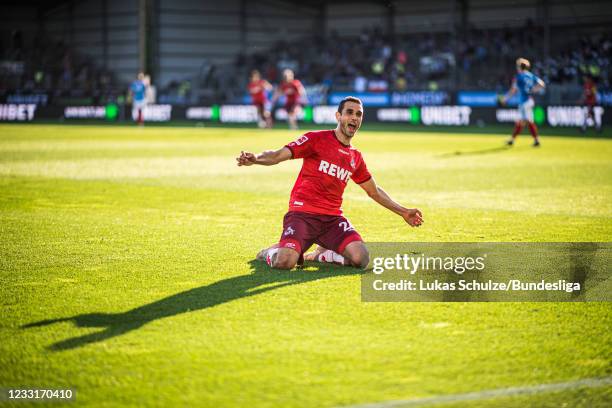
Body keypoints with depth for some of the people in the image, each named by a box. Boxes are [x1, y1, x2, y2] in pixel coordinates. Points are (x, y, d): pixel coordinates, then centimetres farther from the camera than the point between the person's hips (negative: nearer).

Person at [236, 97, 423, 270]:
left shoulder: (356, 157, 17)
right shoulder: (316, 139, 0)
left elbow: (374, 191, 30)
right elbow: (278, 155, -10)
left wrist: (403, 212, 31)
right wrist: (255, 159, -31)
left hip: (332, 218, 5)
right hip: (302, 213, -5)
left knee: (361, 259, -19)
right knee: (285, 262, -28)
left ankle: (321, 254, 12)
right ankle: (271, 252, 12)